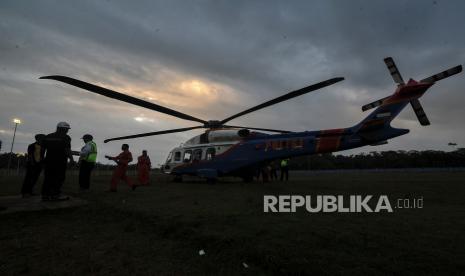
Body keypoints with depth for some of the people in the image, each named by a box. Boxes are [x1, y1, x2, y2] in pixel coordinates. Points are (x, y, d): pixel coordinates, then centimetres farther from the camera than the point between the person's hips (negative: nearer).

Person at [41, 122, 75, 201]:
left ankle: (45, 195, 12)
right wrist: (71, 159, -10)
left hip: (48, 160, 6)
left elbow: (42, 149, 13)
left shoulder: (47, 137, 13)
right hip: (60, 161, -6)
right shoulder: (66, 137, -6)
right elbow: (67, 149, -14)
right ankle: (55, 195, -1)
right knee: (59, 177, 0)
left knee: (48, 178, 9)